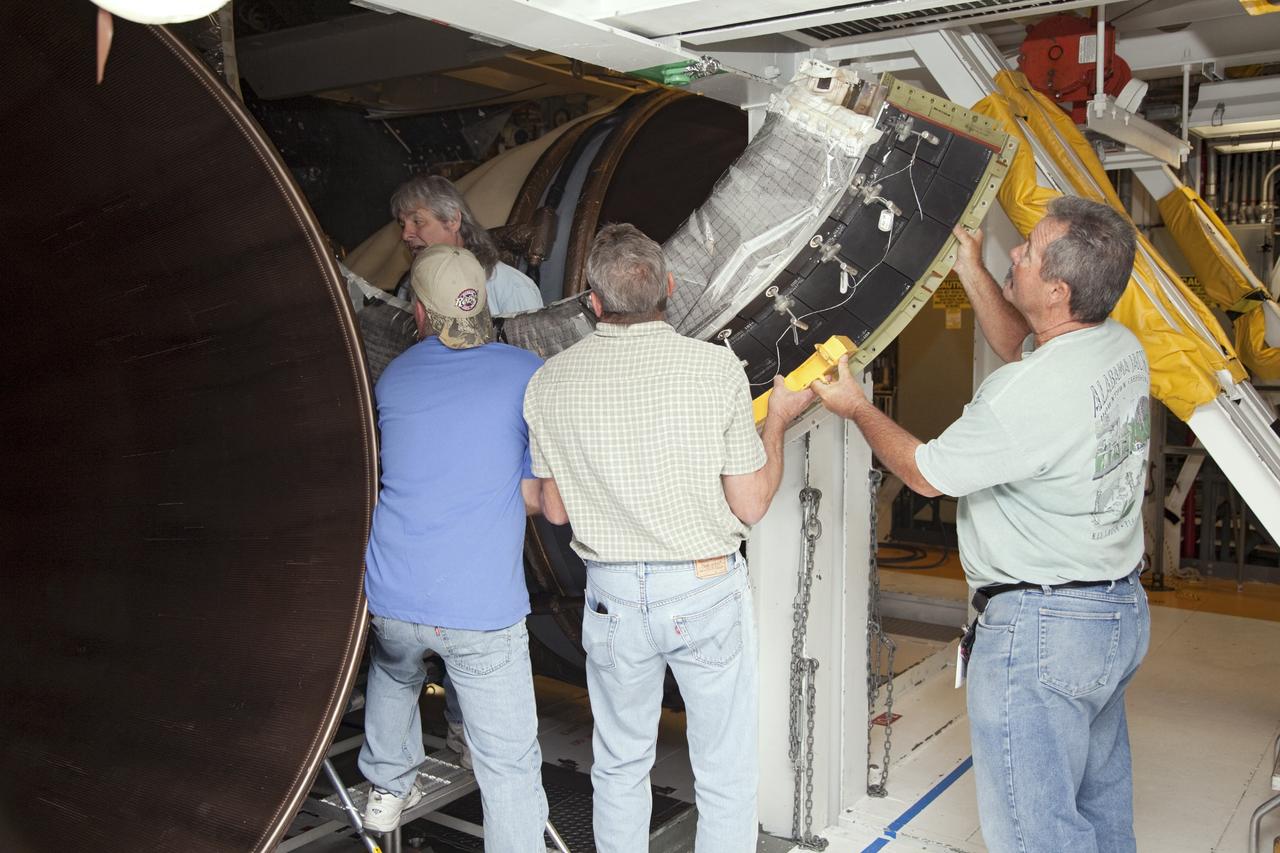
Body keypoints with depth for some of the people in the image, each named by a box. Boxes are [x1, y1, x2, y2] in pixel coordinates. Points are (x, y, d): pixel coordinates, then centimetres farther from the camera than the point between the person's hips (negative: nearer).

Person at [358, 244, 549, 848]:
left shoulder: (391, 377, 8)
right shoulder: (527, 374, -2)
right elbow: (536, 497, -2)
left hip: (392, 598, 4)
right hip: (483, 609, -4)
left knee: (394, 673, 36)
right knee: (509, 764, 3)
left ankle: (388, 788, 51)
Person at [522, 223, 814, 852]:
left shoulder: (548, 381, -6)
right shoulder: (716, 366, -13)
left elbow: (556, 509, 4)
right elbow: (750, 506, -9)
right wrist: (777, 421, 6)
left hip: (612, 595, 3)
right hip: (706, 590, -2)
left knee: (620, 768, 20)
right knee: (725, 777, 13)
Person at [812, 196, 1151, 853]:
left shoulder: (1023, 397, -27)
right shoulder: (1124, 350, 0)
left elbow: (925, 472, -11)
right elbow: (1022, 350, 22)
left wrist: (855, 407, 4)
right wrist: (972, 272, 21)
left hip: (1039, 628, -10)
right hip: (1122, 612, 10)